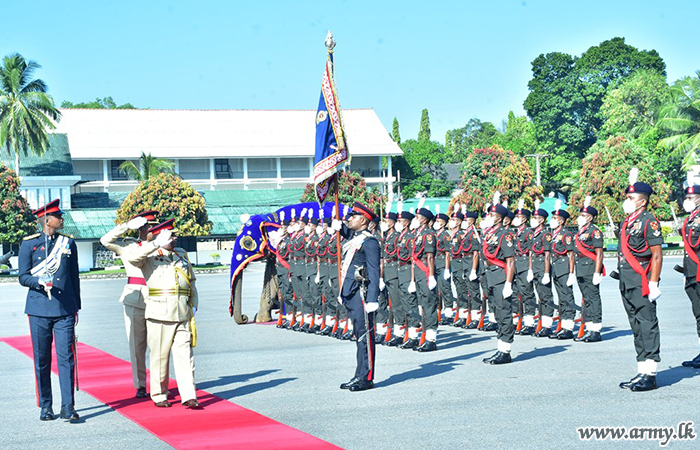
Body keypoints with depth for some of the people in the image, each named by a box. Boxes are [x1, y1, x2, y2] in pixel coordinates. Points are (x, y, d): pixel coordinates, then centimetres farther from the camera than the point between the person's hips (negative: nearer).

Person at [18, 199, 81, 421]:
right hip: (39, 309, -1)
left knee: (66, 357, -5)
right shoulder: (29, 244, 1)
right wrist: (40, 282, -20)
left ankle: (68, 407, -3)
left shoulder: (68, 243, 9)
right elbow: (23, 277, 1)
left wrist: (76, 306, 13)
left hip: (64, 310, 1)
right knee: (42, 359, 5)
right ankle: (45, 407, 16)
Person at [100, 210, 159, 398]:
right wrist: (128, 225, -9)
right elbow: (106, 240, -6)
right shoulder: (128, 246, 7)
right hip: (135, 300, -1)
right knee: (136, 344, 1)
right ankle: (140, 386, 9)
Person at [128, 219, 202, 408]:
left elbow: (192, 281, 26)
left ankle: (189, 396, -1)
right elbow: (133, 259, -20)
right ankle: (159, 395, 14)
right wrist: (157, 244, -21)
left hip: (183, 314, 4)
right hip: (159, 313, -4)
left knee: (184, 354, -1)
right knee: (160, 355, 2)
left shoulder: (181, 254, 19)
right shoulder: (150, 256, 3)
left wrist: (194, 304, 13)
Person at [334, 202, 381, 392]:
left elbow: (374, 273, -15)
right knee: (359, 336, 13)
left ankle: (366, 378, -1)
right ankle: (360, 376, 19)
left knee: (365, 335, -5)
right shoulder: (353, 238, 14)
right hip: (350, 294, 9)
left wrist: (372, 299, -21)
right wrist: (339, 227, 17)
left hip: (362, 294, -9)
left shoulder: (369, 242, -10)